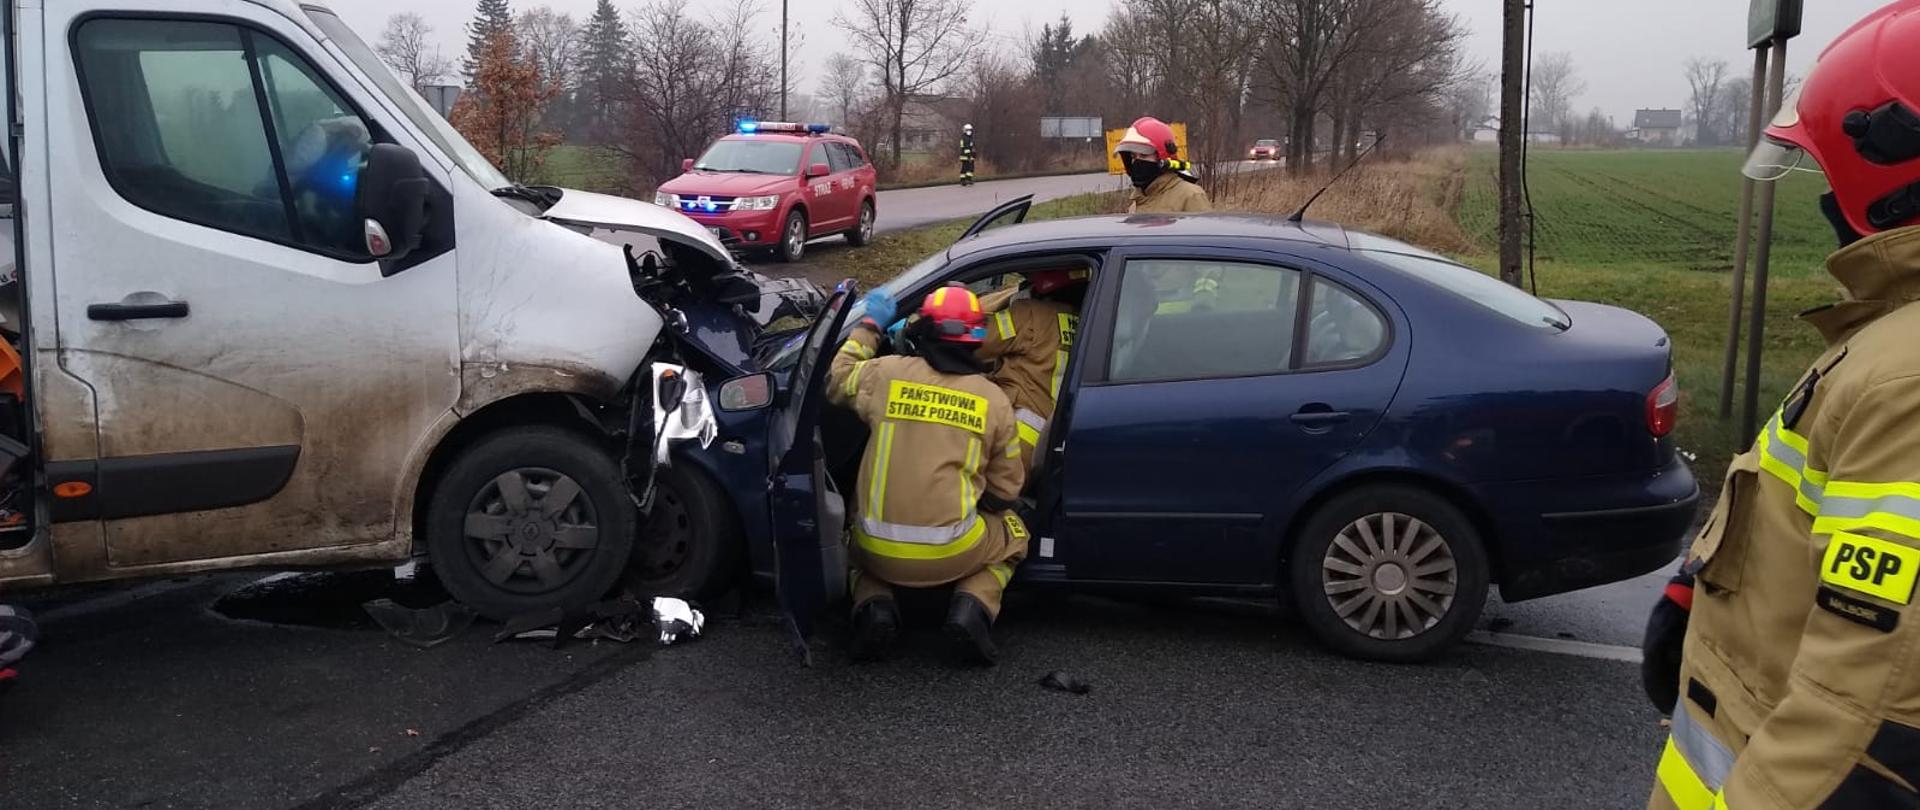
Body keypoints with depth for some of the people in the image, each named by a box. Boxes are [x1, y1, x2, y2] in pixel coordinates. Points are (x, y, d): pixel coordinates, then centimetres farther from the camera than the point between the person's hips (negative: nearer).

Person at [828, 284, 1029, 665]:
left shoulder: (887, 373, -2)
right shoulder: (993, 399, -1)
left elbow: (837, 381, 20)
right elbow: (1006, 490, 6)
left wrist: (869, 324, 28)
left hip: (879, 552, 1)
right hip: (952, 554, -1)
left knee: (859, 539, 37)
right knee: (1013, 534, 30)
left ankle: (873, 603, 4)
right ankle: (973, 605, 1)